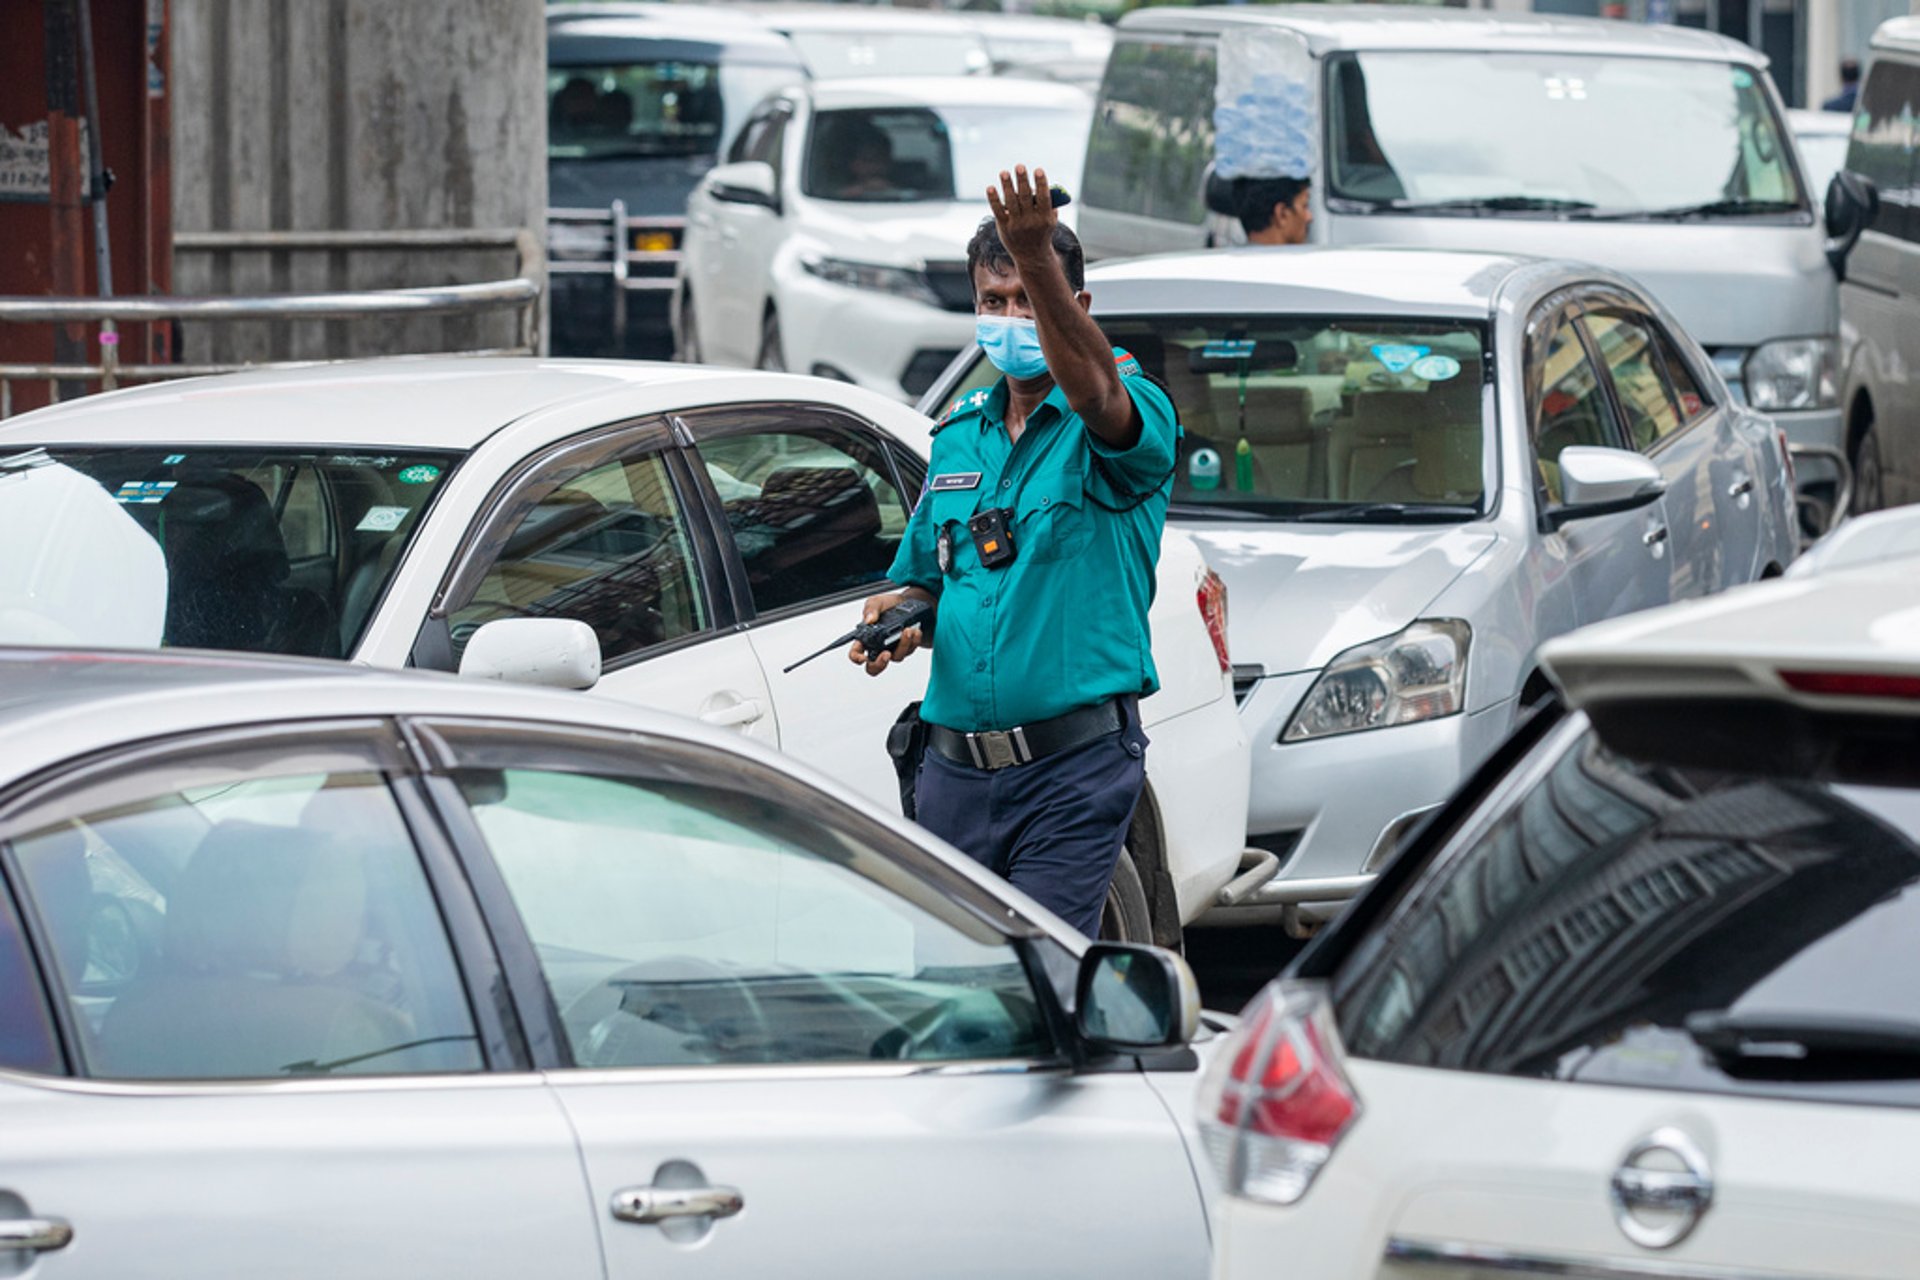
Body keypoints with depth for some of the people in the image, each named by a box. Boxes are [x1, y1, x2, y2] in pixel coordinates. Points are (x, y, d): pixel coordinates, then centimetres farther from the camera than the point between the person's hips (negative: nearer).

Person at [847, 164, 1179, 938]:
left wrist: (1039, 261, -46)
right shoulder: (959, 435, 15)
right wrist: (898, 614, 1)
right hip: (954, 767, 6)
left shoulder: (1127, 415, -5)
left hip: (1074, 765, -6)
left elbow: (1092, 390, -31)